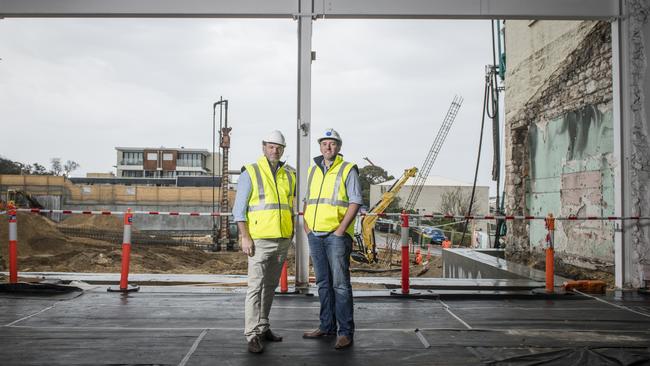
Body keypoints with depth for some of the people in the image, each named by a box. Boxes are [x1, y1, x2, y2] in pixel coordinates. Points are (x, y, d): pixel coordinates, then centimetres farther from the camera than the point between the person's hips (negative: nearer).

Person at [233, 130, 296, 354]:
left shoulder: (288, 175, 12)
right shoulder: (250, 172, -4)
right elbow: (239, 208, -8)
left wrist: (291, 235, 13)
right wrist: (245, 237, -16)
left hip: (282, 240, 6)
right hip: (259, 240, -6)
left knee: (270, 286, 12)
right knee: (256, 286, -10)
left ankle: (262, 327, 23)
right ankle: (253, 335, -8)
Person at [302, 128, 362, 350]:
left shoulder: (348, 170, -3)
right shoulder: (313, 171, 15)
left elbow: (355, 202, -8)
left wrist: (341, 230, -15)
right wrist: (306, 225, 10)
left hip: (337, 235, -6)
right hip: (315, 235, 6)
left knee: (340, 284, -6)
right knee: (323, 283, 12)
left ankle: (346, 332, -2)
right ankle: (327, 326, 21)